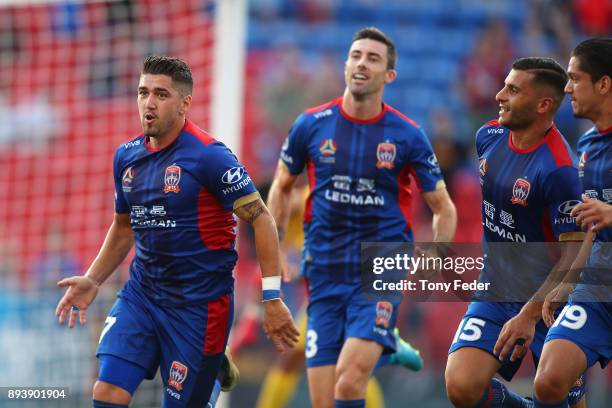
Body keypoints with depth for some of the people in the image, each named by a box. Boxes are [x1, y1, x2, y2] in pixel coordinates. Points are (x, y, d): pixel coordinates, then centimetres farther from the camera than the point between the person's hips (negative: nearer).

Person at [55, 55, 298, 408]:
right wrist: (92, 281, 10)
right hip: (140, 295, 5)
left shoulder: (208, 156, -14)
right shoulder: (127, 157, 6)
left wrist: (272, 299, -16)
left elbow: (262, 220, -13)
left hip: (199, 303, -5)